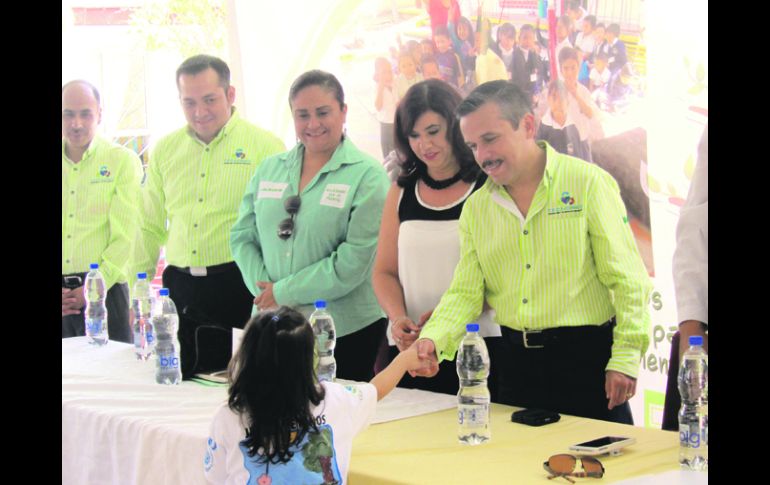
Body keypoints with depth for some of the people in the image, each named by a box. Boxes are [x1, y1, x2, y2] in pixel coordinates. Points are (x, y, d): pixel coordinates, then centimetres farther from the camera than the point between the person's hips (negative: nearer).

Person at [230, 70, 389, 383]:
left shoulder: (367, 175, -5)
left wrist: (284, 292, -11)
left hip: (346, 330, -4)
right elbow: (242, 237, 11)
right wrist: (265, 293, -6)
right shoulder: (269, 170, 10)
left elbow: (353, 260, -13)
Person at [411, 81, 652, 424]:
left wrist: (626, 359, -13)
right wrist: (432, 339, -13)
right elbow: (466, 292, 5)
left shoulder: (588, 183, -5)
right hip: (515, 361, 4)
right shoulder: (476, 207, 8)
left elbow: (626, 279, -7)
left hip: (587, 356, -4)